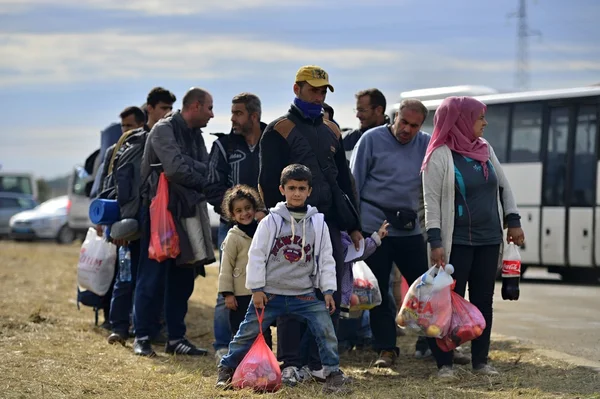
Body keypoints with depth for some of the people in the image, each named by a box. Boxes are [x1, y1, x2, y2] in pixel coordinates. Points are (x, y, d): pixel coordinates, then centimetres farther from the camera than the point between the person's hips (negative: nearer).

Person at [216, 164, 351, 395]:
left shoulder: (318, 223, 3)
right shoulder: (271, 222, -4)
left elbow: (326, 259, 6)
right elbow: (256, 255, -4)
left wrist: (328, 290, 0)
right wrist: (257, 289, -8)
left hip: (304, 294, 1)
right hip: (269, 293, -1)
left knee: (326, 330, -11)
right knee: (248, 332, 6)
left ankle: (333, 374, 0)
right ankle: (226, 369, 24)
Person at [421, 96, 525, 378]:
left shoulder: (484, 149, 9)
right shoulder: (441, 156, -10)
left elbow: (504, 186, 16)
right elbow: (432, 201, -11)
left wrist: (513, 221, 10)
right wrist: (435, 242, -16)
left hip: (488, 239, 6)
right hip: (457, 242, -6)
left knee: (483, 301, 9)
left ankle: (480, 360, 16)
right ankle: (444, 363, 3)